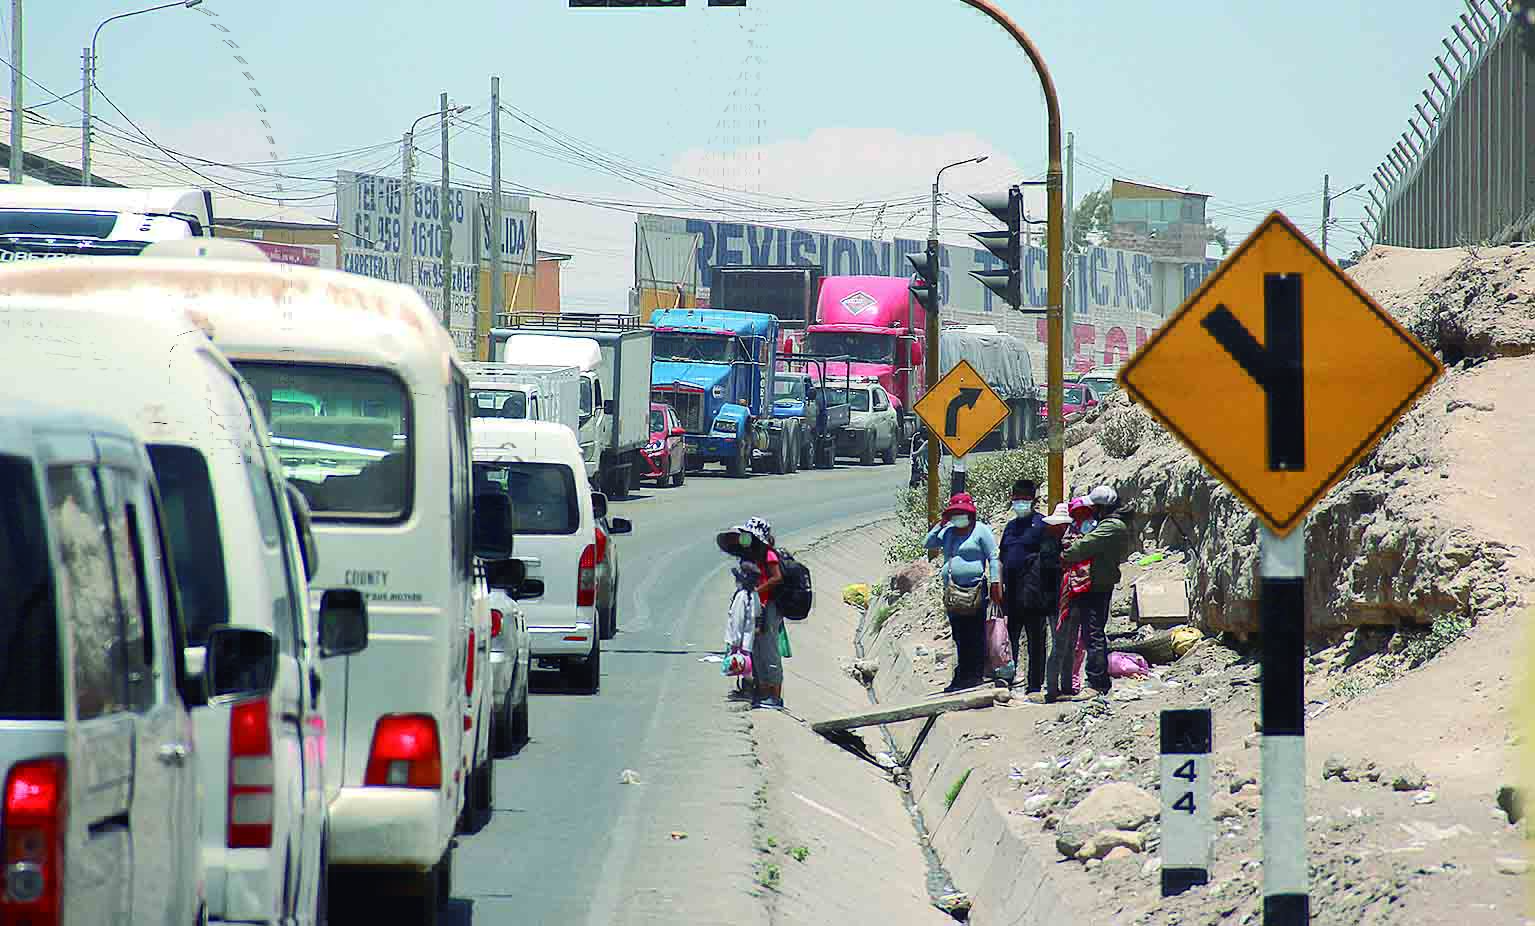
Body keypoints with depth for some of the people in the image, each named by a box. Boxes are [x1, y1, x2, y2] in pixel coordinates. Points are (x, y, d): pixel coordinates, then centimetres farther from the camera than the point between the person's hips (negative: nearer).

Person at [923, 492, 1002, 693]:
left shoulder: (981, 531, 0)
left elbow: (994, 558, -4)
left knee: (975, 635, -8)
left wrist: (995, 583, -12)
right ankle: (962, 677, 9)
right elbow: (927, 543, 19)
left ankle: (975, 674, -8)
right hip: (952, 592, 7)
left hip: (974, 590, -7)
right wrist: (940, 525, 9)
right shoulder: (948, 532, 19)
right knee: (959, 637, 7)